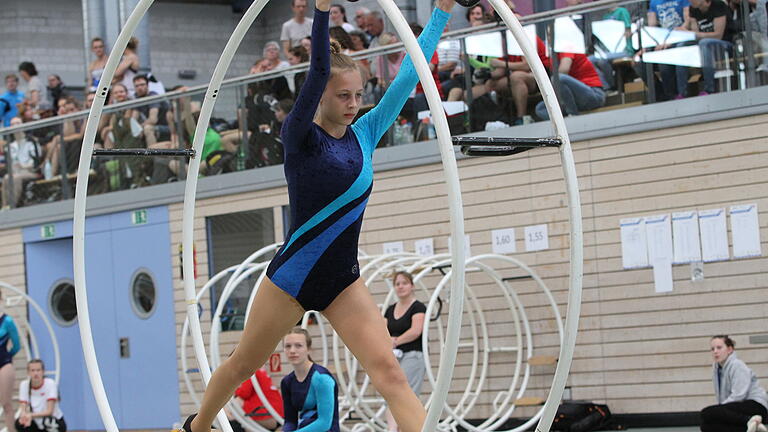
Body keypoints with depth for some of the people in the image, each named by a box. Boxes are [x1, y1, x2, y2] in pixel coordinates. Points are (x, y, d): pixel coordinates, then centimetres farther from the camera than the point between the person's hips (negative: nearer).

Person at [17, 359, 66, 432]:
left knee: (47, 420, -37)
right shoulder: (24, 385, -8)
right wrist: (24, 415, -38)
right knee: (19, 424, -25)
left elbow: (49, 411, -24)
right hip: (37, 425, 4)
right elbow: (23, 410, -13)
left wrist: (31, 415, -40)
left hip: (56, 424, -4)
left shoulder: (50, 384, -18)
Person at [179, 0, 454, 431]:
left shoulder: (365, 134, 3)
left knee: (389, 371, -13)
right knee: (242, 365, 16)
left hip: (344, 281, 4)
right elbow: (317, 73, -27)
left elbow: (408, 76, 3)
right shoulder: (300, 136, -12)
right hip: (293, 276, -4)